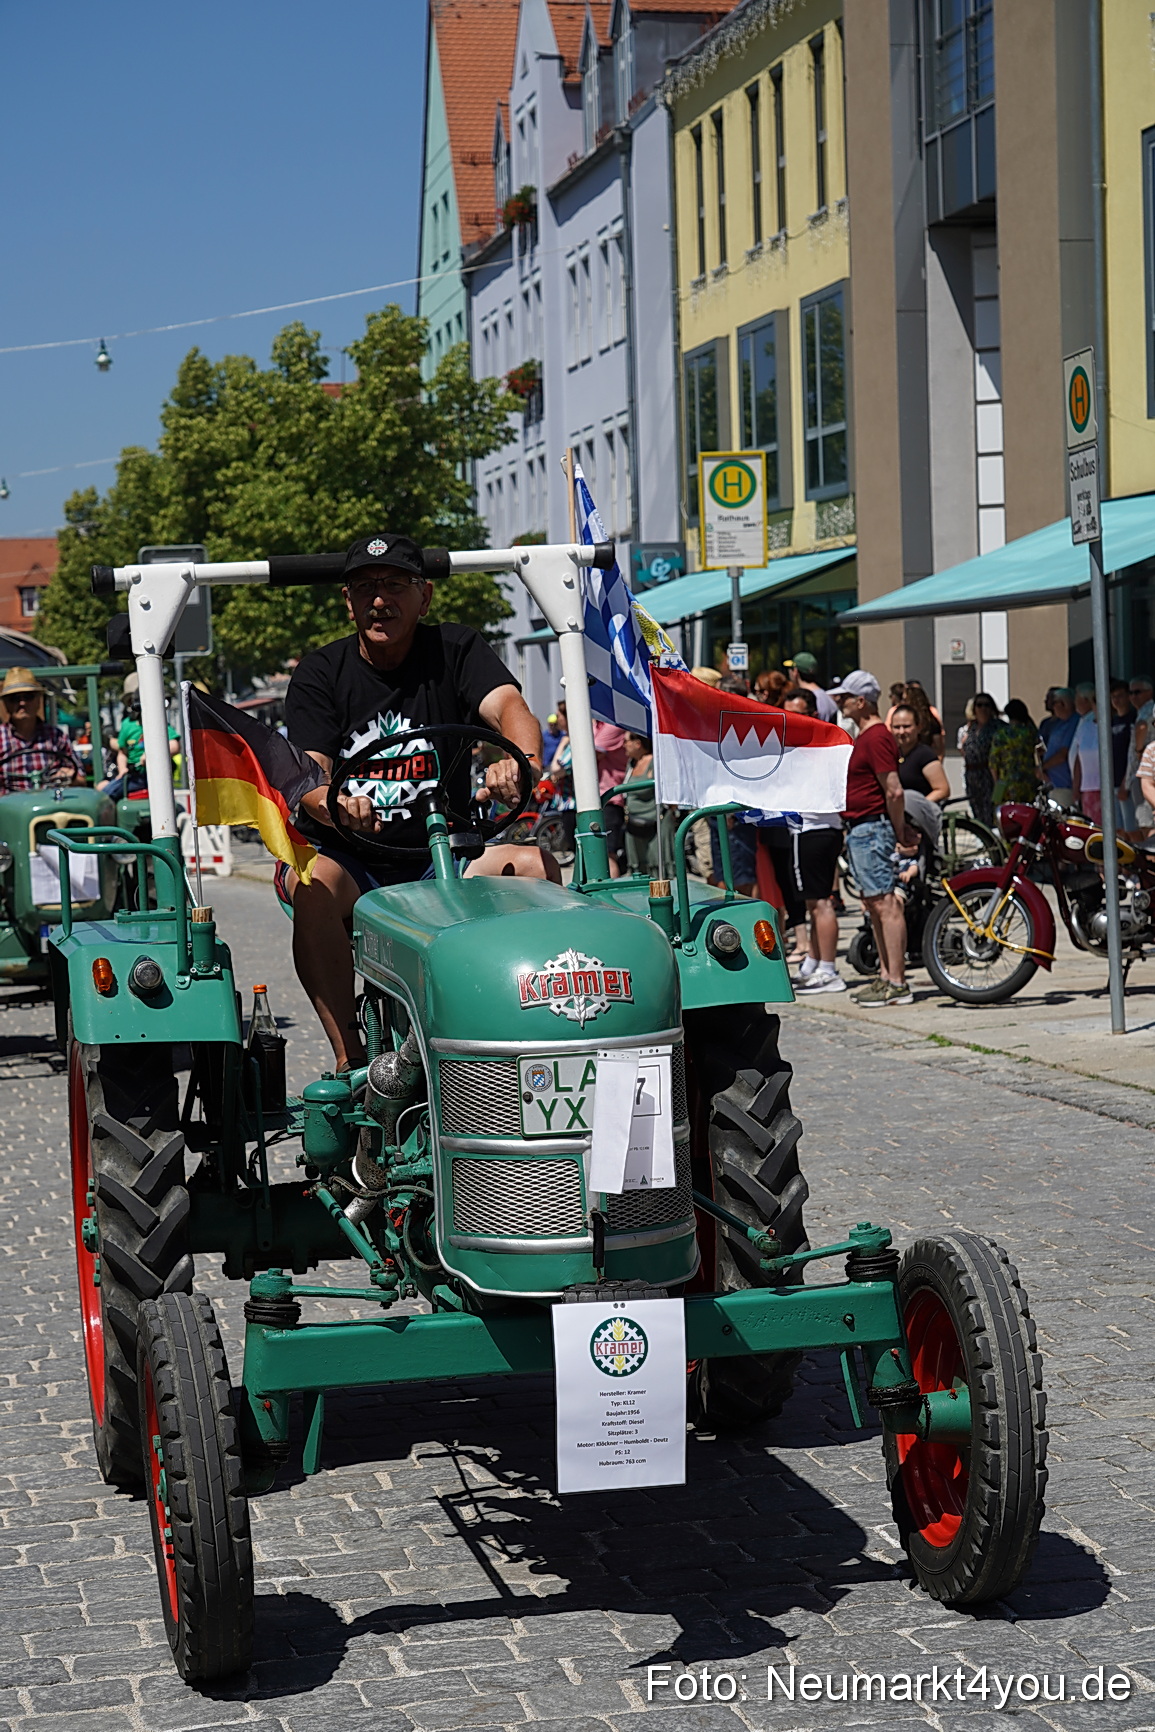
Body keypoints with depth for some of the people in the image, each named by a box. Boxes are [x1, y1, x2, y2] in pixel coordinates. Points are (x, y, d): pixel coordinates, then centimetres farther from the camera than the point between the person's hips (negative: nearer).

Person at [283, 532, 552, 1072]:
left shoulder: (455, 651, 4)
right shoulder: (319, 673, 2)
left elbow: (509, 706, -16)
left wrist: (522, 762, -41)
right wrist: (335, 803, -39)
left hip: (440, 859, 1)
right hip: (347, 857, -1)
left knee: (535, 865, -23)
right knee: (312, 883, -34)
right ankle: (350, 1058, -30)